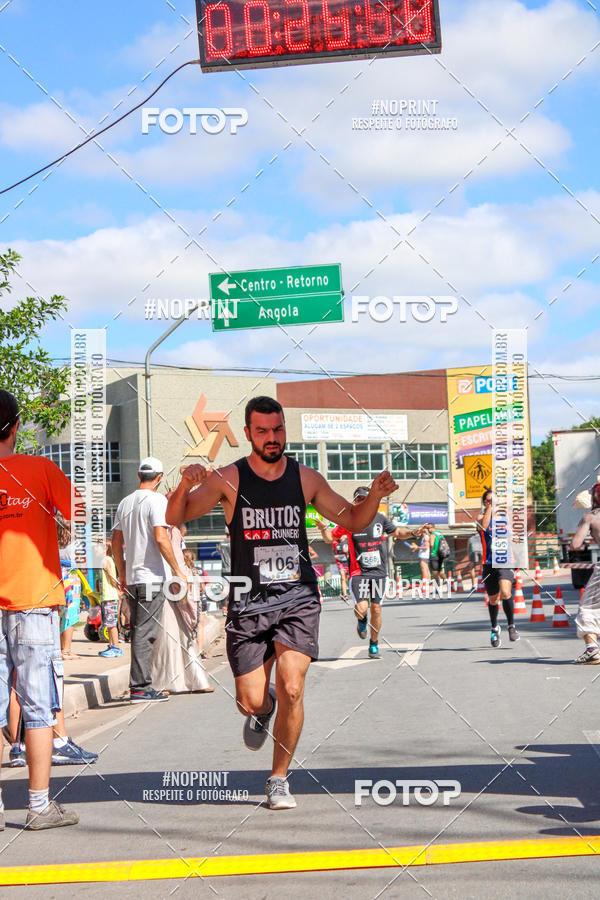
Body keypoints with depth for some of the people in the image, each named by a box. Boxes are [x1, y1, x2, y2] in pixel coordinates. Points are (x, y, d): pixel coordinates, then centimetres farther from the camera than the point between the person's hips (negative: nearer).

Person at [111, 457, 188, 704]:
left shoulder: (124, 503, 12)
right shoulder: (157, 500, -9)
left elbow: (116, 542, 15)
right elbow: (161, 538, -18)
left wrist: (122, 574, 24)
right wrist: (177, 570, -10)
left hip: (132, 578, 7)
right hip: (153, 576, -7)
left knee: (138, 631, 14)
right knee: (145, 632, -7)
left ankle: (141, 684, 19)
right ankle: (139, 687, -8)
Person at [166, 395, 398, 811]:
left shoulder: (306, 478, 5)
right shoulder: (228, 479, -1)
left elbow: (352, 521, 15)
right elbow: (174, 518, -7)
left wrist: (375, 496, -5)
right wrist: (186, 485, -27)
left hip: (297, 597, 1)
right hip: (248, 601, 0)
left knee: (291, 689, -16)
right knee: (251, 701, -2)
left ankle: (279, 780, 2)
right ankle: (263, 709, 38)